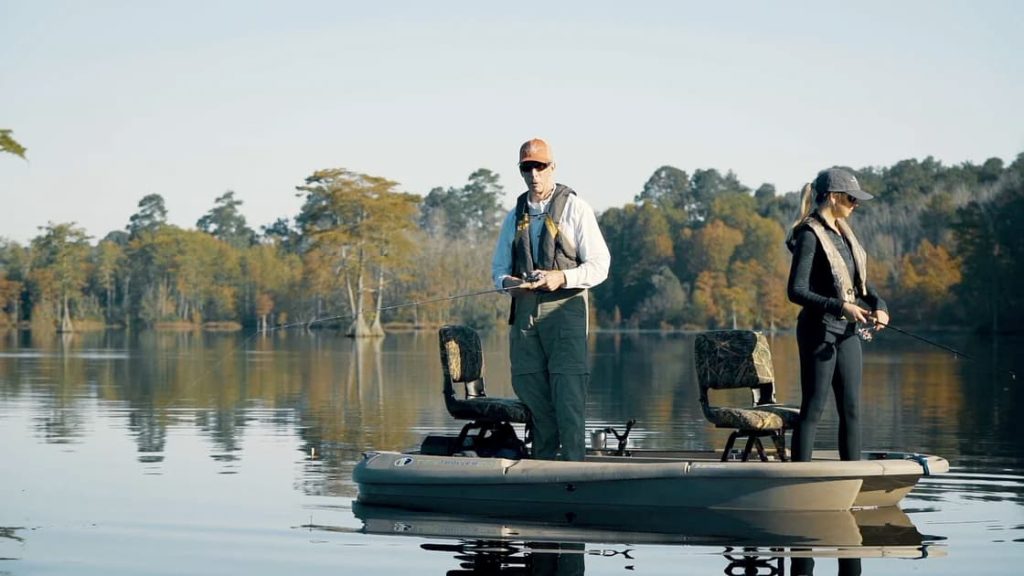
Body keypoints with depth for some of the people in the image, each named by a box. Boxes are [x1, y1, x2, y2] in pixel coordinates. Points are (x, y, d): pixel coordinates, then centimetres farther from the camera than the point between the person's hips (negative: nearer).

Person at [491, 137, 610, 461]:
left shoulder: (575, 209, 2)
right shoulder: (515, 217, 17)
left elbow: (599, 265, -3)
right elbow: (498, 267, 19)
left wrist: (562, 278, -19)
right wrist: (507, 282, -5)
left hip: (564, 307, -5)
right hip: (524, 310, 5)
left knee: (568, 392, -12)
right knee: (528, 386, 5)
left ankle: (573, 466, -12)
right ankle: (543, 463, 15)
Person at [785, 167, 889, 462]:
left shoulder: (843, 232, 12)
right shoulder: (810, 235, -14)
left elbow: (860, 280, 19)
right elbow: (796, 291, -18)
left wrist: (878, 304, 0)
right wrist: (841, 307, -25)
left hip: (847, 330, 9)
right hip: (819, 330, -9)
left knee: (851, 409, 9)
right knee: (813, 408, -5)